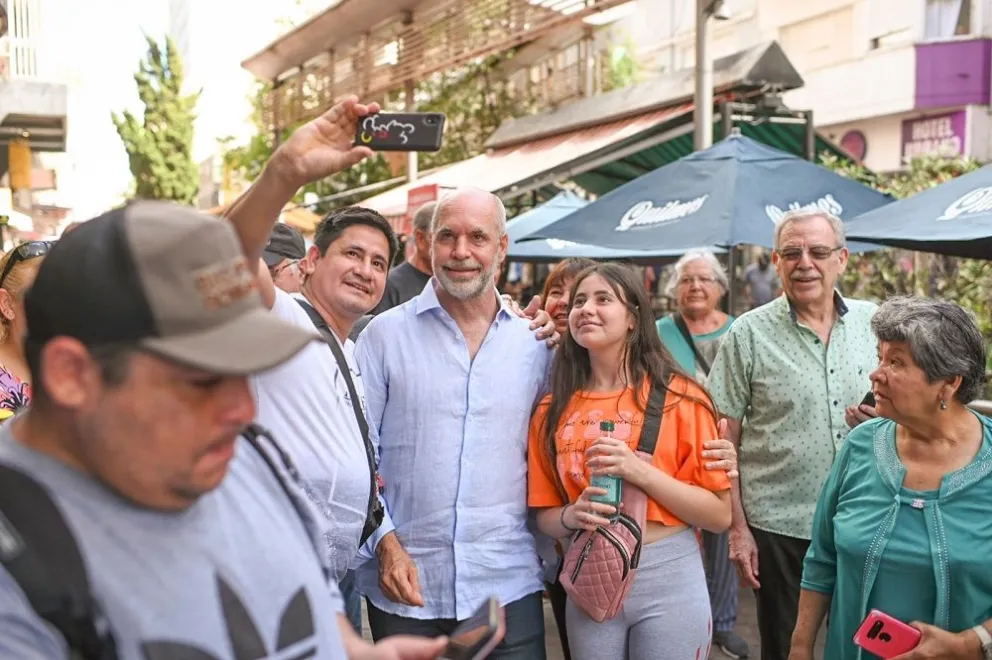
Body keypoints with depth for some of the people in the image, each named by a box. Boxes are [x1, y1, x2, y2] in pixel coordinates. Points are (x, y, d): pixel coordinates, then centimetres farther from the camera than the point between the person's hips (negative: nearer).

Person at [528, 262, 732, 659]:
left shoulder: (678, 398, -7)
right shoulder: (554, 410, 2)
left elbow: (719, 515, -8)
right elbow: (545, 517, 8)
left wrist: (640, 472, -20)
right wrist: (572, 516, -14)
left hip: (669, 582, -3)